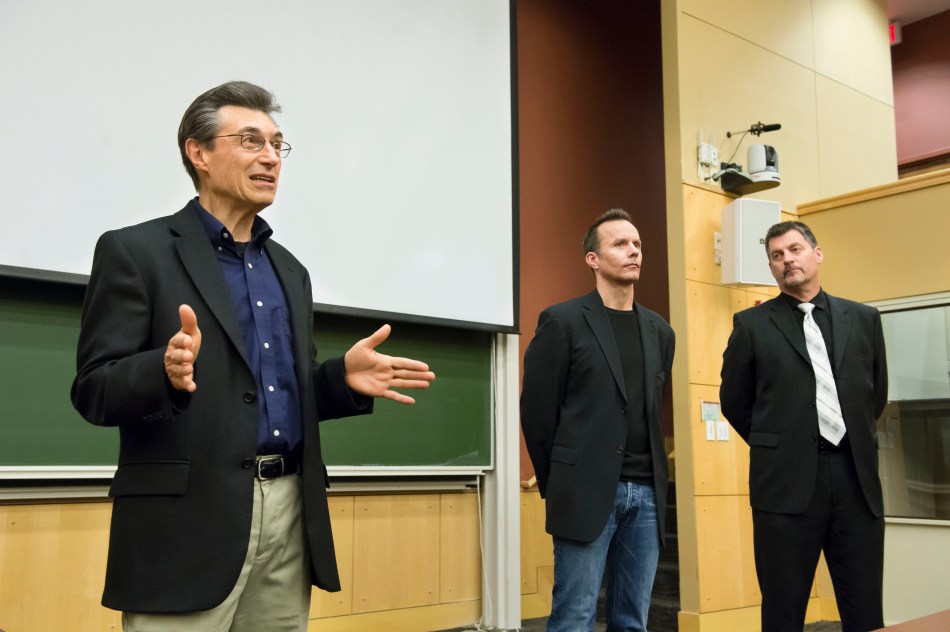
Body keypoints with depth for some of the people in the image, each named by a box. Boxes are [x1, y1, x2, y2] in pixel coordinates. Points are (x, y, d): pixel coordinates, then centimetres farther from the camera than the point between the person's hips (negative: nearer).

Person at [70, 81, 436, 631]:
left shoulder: (290, 271, 16)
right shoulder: (135, 251, -2)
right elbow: (93, 392, -7)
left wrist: (343, 378, -1)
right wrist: (167, 371, -27)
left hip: (290, 517, 6)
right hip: (188, 521, -5)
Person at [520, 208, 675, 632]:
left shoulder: (659, 331, 14)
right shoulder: (563, 321, -3)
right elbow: (537, 408, -2)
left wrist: (651, 481, 15)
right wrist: (555, 484, 3)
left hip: (646, 493, 5)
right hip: (587, 491, -5)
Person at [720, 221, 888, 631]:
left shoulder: (863, 319, 11)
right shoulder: (751, 325, 3)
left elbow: (876, 393, 20)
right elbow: (734, 402, 9)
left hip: (857, 477, 2)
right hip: (787, 482, -2)